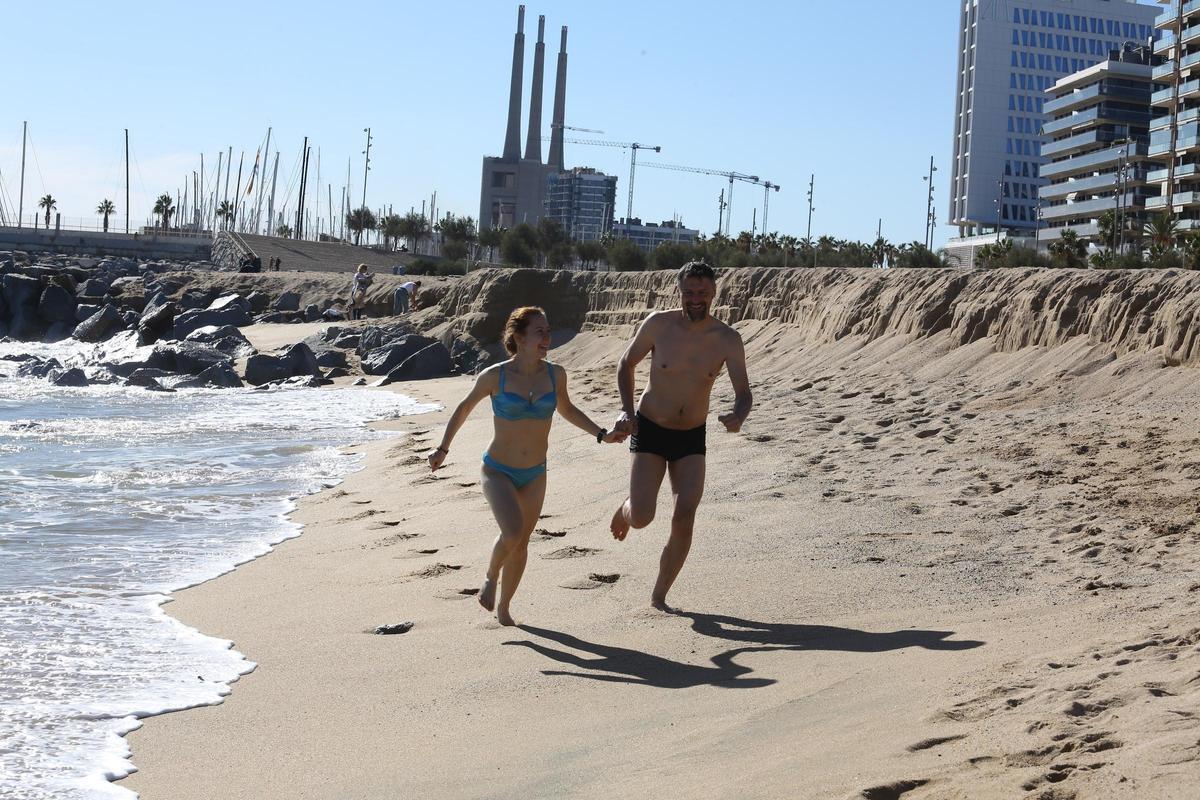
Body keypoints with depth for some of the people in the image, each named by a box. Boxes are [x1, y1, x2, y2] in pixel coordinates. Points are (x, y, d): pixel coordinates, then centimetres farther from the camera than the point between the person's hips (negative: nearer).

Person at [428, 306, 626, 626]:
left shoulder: (555, 374, -7)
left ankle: (503, 607, 32)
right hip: (498, 471, -4)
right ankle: (491, 575, 7)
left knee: (521, 542, 12)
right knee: (513, 532, -24)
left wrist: (601, 434, 5)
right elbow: (464, 408, 2)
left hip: (534, 474, 4)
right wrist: (443, 449, 4)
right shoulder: (495, 376, -16)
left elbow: (567, 410, 13)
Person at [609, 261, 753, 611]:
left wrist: (737, 417, -34)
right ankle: (627, 508, 28)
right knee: (642, 518, -12)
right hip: (649, 431, -1)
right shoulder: (659, 324, -12)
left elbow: (744, 392, -11)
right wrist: (628, 410, -8)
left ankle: (659, 596, 6)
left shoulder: (728, 339, -10)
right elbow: (626, 364, 3)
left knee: (684, 517, -10)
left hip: (692, 437, 2)